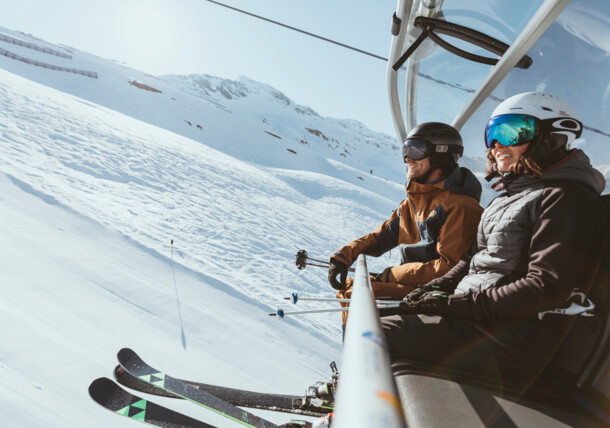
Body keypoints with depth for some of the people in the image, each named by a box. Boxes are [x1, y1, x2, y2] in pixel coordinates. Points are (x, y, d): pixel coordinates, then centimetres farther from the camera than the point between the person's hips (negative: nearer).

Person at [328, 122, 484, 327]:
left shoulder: (460, 206, -15)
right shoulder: (413, 201, 12)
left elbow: (450, 267, -20)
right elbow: (382, 236, 12)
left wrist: (392, 275, -18)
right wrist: (344, 255, -4)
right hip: (411, 283, 9)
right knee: (348, 286, 2)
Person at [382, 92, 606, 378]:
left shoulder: (566, 198, -12)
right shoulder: (512, 194, 17)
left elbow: (546, 288, -20)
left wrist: (456, 304, -20)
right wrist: (435, 289, 4)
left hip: (512, 338, -9)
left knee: (377, 334, -18)